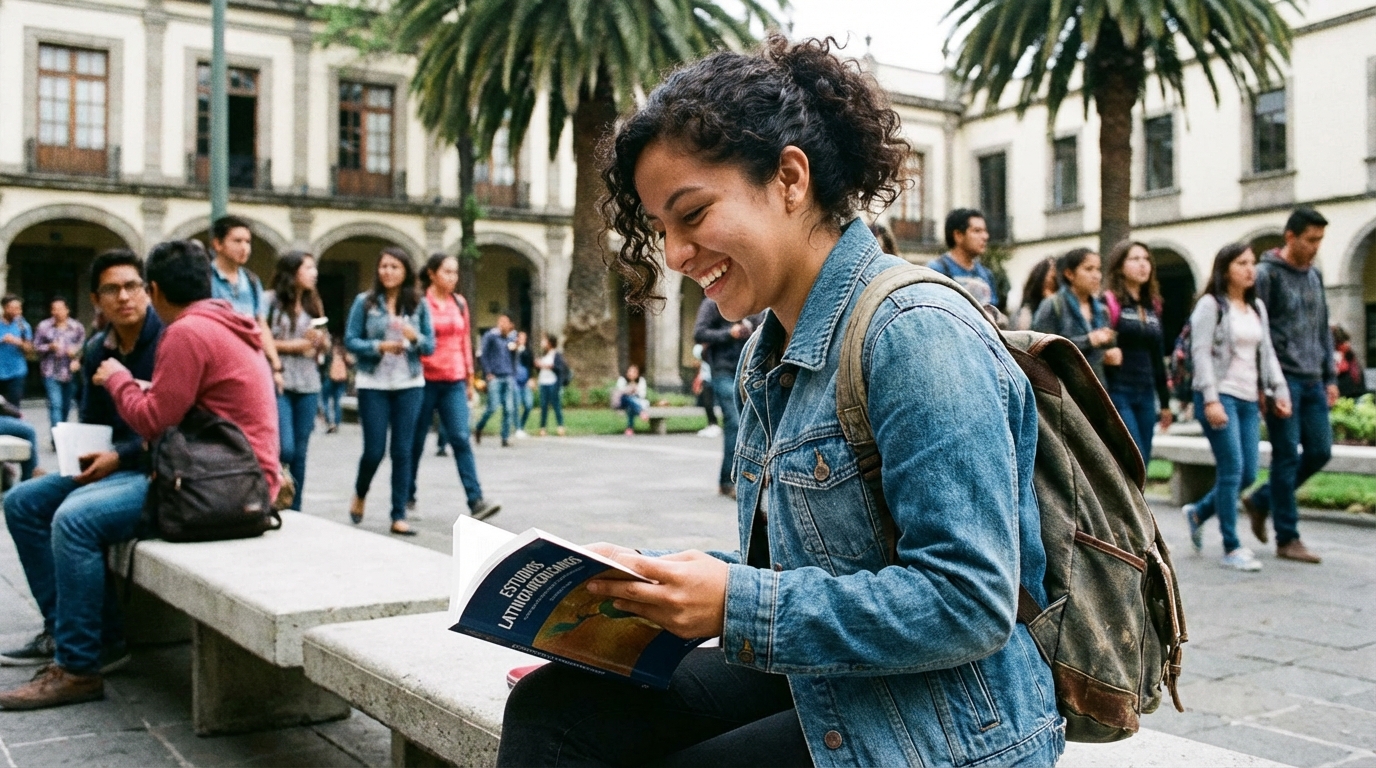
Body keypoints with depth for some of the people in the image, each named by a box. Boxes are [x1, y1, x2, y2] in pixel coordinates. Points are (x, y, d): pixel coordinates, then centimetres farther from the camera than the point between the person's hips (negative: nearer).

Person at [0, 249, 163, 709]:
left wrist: (119, 457, -19)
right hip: (116, 465, 10)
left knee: (74, 518, -28)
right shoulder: (97, 349, 11)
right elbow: (91, 424, 20)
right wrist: (87, 457, -1)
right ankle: (64, 632, 10)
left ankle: (79, 670, -20)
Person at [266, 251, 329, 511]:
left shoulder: (313, 303, 15)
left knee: (300, 453, 7)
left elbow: (325, 344, 19)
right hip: (279, 383, -5)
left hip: (308, 385, 5)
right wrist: (291, 346, -10)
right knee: (285, 449, -13)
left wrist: (320, 340, -2)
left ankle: (294, 511, 14)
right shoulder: (271, 300, -4)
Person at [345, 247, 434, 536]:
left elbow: (430, 347, 5)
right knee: (374, 449, 0)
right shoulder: (365, 302, 0)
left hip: (410, 385, 2)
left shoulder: (419, 305, 5)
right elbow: (350, 341, -2)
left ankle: (399, 516, 8)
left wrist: (414, 338, -16)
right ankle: (359, 495, 30)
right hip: (373, 385, -1)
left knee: (403, 450, 1)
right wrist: (379, 346, -17)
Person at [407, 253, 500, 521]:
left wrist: (470, 378, 16)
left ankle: (476, 501, -13)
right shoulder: (420, 303, -4)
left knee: (461, 439, -7)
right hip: (425, 380, -3)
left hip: (454, 382, 3)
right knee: (415, 441, 8)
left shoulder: (459, 303, 10)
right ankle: (407, 497, 24)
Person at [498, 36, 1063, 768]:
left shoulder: (916, 334, -19)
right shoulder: (768, 356, 8)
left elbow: (970, 602, -24)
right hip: (808, 681, 8)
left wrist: (738, 605, -24)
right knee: (548, 708, -7)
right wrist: (646, 574, -1)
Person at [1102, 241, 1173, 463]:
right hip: (1117, 393, -7)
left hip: (1146, 395, 7)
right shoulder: (1109, 303, -5)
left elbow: (1158, 358, 20)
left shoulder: (1152, 306, 16)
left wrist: (1165, 401, 21)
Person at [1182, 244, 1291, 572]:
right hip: (1220, 397, -7)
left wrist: (1279, 391, 8)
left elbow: (1267, 353, 18)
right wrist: (1211, 399, -18)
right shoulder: (1211, 305, -4)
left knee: (1248, 474, 5)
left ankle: (1198, 512, 28)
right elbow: (1201, 353, -10)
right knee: (1232, 470, -9)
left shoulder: (1257, 308, 17)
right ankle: (1232, 549, -2)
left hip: (1248, 400, 7)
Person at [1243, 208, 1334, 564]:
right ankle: (1287, 539, 5)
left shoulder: (1315, 275, 15)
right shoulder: (1267, 274, -7)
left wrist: (1330, 376, 14)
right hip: (1282, 378, -7)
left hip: (1312, 380, 7)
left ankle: (1261, 501, 24)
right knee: (1287, 456, -3)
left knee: (1320, 451, 6)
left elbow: (1323, 330, 20)